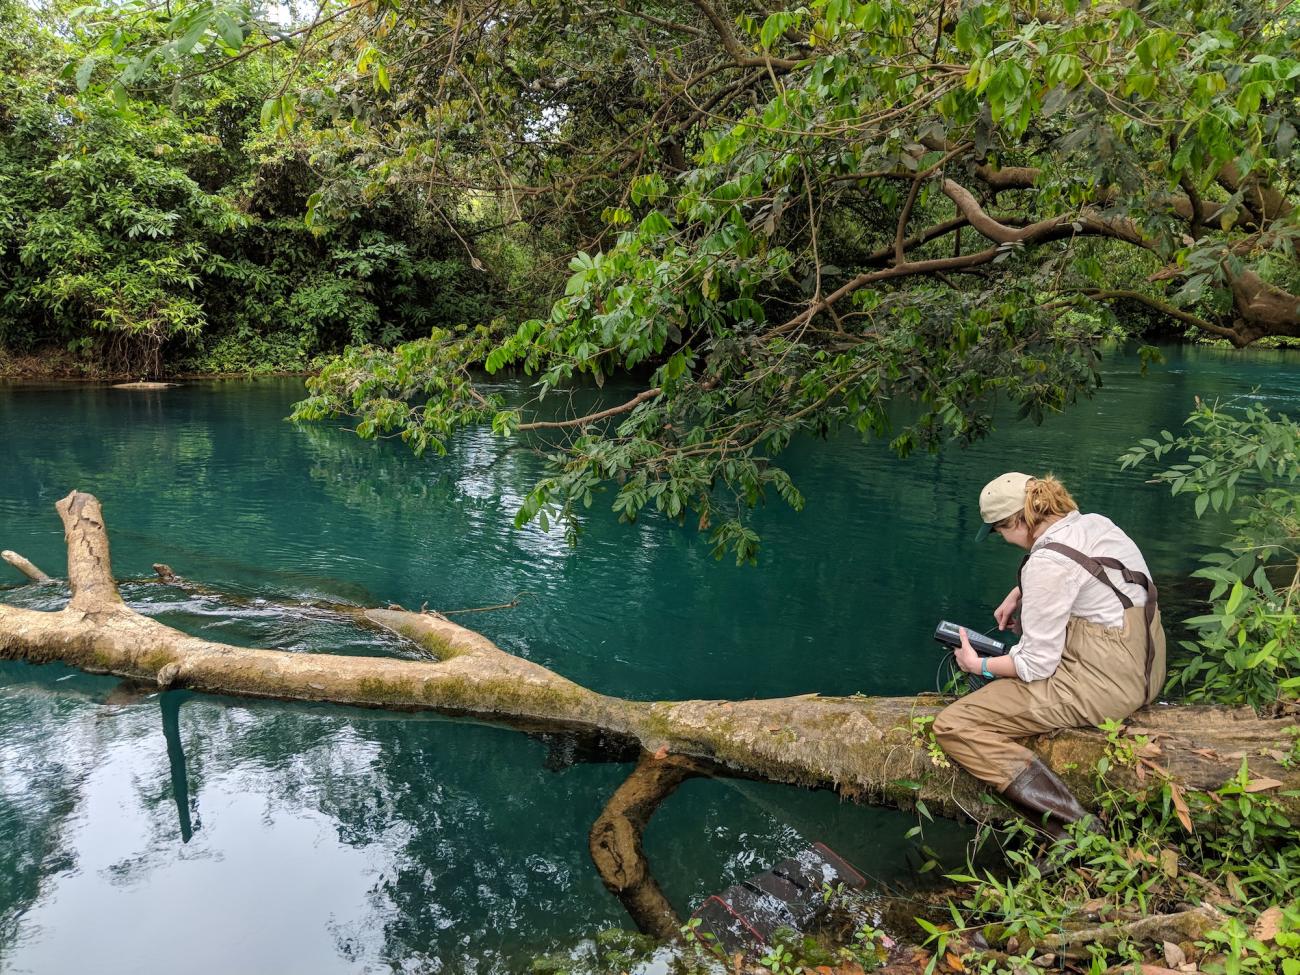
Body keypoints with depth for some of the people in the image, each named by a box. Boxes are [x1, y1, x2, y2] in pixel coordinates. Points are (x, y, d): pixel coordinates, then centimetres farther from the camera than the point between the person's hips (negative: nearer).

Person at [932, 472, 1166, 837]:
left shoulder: (1048, 563, -20)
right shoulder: (1094, 522, 7)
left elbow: (1036, 664, -17)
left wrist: (977, 665, -1)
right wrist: (1017, 594, 21)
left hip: (1103, 680, -10)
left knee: (953, 725, -14)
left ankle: (1072, 826, -18)